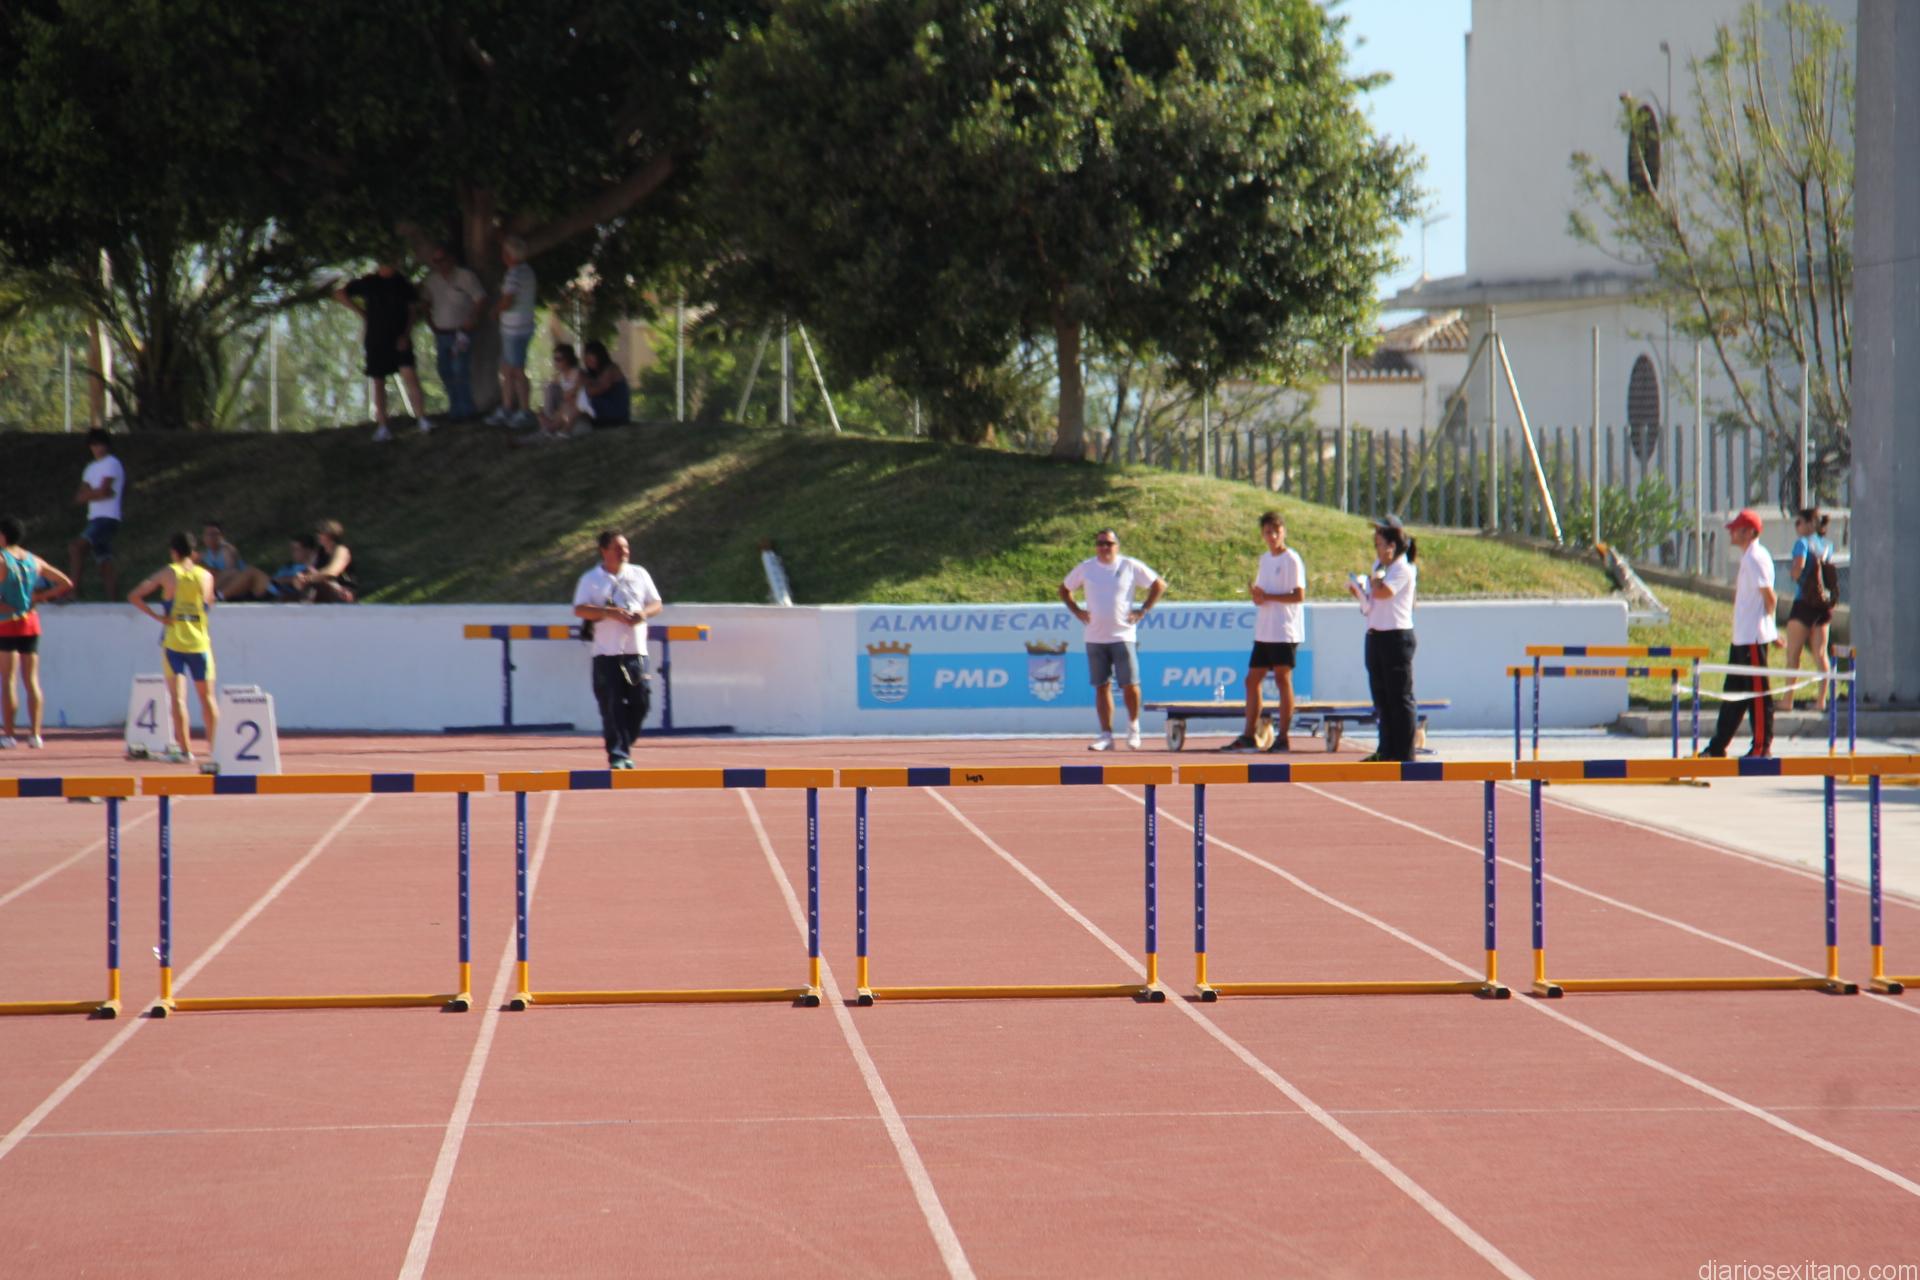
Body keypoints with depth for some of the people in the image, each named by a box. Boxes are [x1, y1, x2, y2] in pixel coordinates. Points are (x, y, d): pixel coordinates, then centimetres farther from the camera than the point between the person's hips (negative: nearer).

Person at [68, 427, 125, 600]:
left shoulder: (112, 463, -5)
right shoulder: (91, 468, 20)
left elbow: (102, 491, -15)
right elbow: (79, 497, 11)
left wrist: (88, 494, 2)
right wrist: (98, 494, -6)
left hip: (107, 518, -9)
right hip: (95, 519, 9)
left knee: (75, 548, -21)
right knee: (104, 560, 6)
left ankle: (73, 592, -24)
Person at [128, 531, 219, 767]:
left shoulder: (168, 574, -2)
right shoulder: (205, 576, 2)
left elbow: (134, 597, -7)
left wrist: (157, 617, -4)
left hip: (173, 642, -2)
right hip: (200, 642, 2)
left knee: (178, 697, -3)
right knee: (207, 697, 13)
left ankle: (185, 750, -11)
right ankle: (215, 746, 15)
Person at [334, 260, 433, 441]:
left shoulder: (402, 283, 3)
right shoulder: (368, 283, -1)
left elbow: (413, 310, 9)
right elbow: (339, 294, 8)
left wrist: (406, 334, -4)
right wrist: (361, 312, 1)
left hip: (399, 340, 0)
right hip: (376, 340, 0)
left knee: (409, 375, -16)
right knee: (378, 381, 4)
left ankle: (422, 418, -15)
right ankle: (382, 426, 11)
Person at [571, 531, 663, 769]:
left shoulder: (640, 574, 12)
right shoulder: (591, 579, 2)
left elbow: (657, 604, 14)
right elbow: (579, 609, -7)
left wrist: (645, 613, -8)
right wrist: (609, 613, -19)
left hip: (636, 651, 3)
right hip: (606, 653, -3)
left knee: (639, 703, 0)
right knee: (612, 706, -8)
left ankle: (625, 750, 17)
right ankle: (616, 755, -5)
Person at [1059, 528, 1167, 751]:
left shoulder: (1130, 566, 1)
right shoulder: (1085, 568, 7)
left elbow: (1159, 585, 7)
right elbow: (1064, 590, 20)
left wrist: (1143, 611, -1)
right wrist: (1077, 612, 6)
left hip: (1122, 635, -2)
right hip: (1094, 637, 2)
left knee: (1130, 684, -8)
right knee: (1101, 686, 2)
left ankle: (1133, 725, 15)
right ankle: (1106, 735, 7)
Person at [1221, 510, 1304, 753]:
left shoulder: (1291, 559, -8)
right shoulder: (1265, 559, 14)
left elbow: (1299, 596, -15)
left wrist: (1268, 596, -18)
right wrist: (1255, 594, -4)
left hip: (1285, 632, -8)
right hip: (1264, 631, 8)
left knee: (1282, 679, -5)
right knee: (1252, 680, 8)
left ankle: (1283, 737, -1)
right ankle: (1249, 736, 13)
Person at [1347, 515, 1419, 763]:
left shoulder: (1403, 569, -11)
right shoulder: (1380, 566, 16)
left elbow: (1381, 592, -25)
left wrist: (1375, 575, -7)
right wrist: (1358, 590, 3)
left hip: (1396, 637, -9)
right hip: (1375, 635, 9)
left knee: (1400, 697, -5)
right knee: (1382, 697, 12)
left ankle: (1405, 754, -3)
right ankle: (1387, 750, 19)